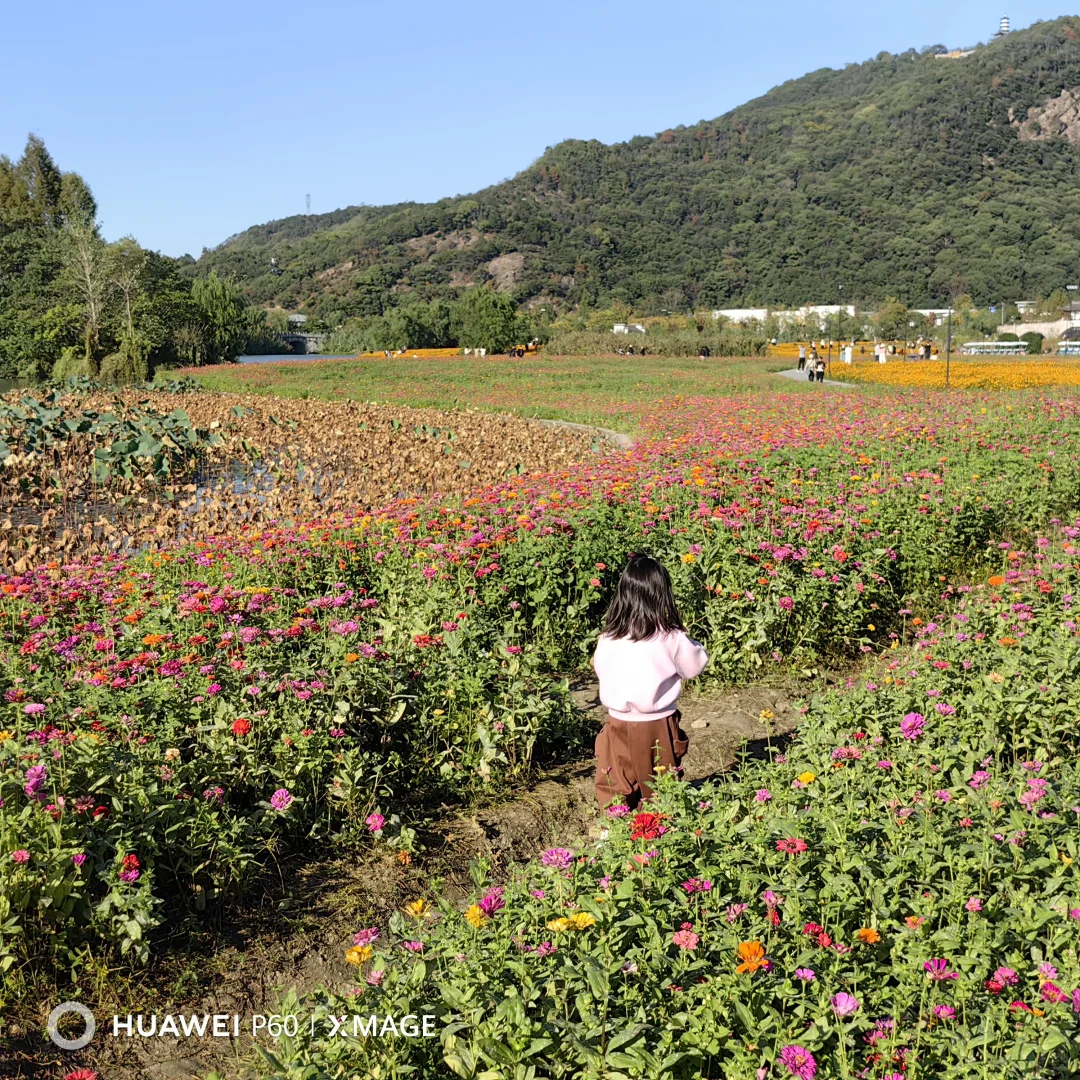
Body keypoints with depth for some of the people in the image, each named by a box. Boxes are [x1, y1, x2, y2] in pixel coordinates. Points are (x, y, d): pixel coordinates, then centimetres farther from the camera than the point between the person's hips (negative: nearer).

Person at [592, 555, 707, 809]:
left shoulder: (608, 640, -12)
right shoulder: (671, 639, -18)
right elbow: (695, 665, -2)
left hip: (619, 724, 1)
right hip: (658, 727, -1)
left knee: (616, 788, 16)